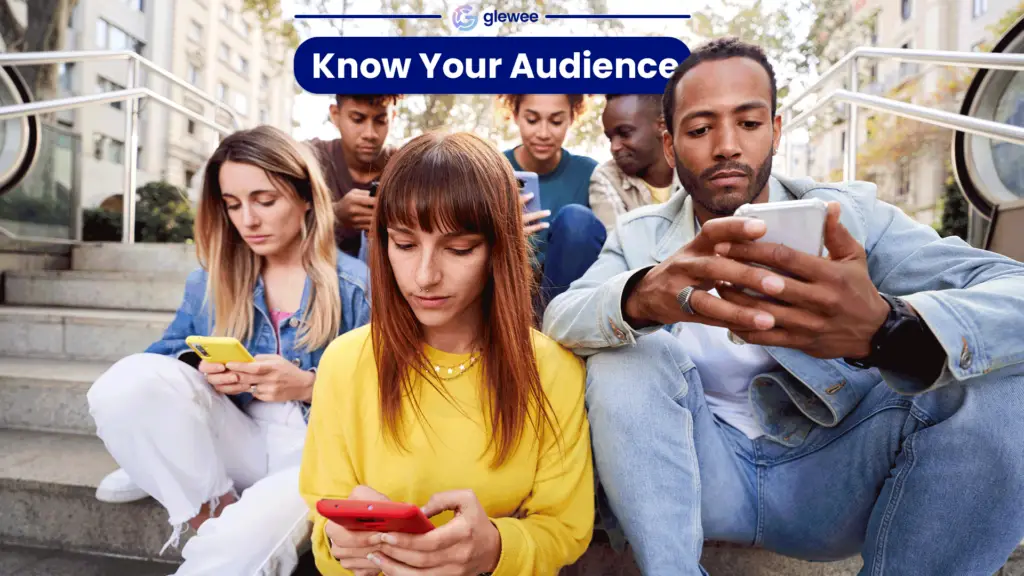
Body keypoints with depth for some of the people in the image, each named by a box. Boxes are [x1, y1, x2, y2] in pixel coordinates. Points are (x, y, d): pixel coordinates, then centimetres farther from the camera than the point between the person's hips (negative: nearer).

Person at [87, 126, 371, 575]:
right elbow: (166, 356, 11)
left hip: (317, 454, -5)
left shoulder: (354, 286, -5)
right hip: (241, 447, 6)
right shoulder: (210, 281, 9)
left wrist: (308, 385, -20)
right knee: (129, 382, -20)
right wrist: (201, 371, -12)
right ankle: (214, 516, -10)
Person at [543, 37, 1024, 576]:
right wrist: (640, 298, -43)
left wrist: (883, 328, -43)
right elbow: (559, 320, -20)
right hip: (698, 474, 0)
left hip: (831, 475, 1)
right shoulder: (640, 236, -3)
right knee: (627, 350, -24)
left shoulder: (847, 213, -7)